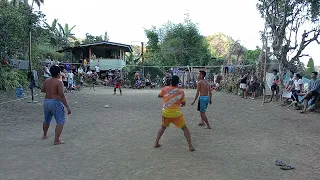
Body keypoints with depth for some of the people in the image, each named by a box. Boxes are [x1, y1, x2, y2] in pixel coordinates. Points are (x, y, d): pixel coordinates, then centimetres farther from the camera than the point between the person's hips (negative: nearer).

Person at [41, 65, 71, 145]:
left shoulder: (46, 81, 7)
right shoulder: (59, 82, -14)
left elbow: (42, 90, 24)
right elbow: (61, 95, -21)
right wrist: (67, 107, -19)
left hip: (46, 102, 8)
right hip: (55, 102, -8)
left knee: (47, 120, 27)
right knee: (60, 121, -2)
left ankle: (45, 135, 47)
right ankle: (56, 140, -8)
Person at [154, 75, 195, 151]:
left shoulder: (165, 89, -2)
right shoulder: (181, 92, -6)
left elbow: (159, 96, 18)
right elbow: (184, 103, 5)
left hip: (166, 113, 3)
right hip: (176, 114, -3)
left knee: (163, 127, 27)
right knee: (185, 128, 12)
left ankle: (156, 143, 25)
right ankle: (190, 146, 7)